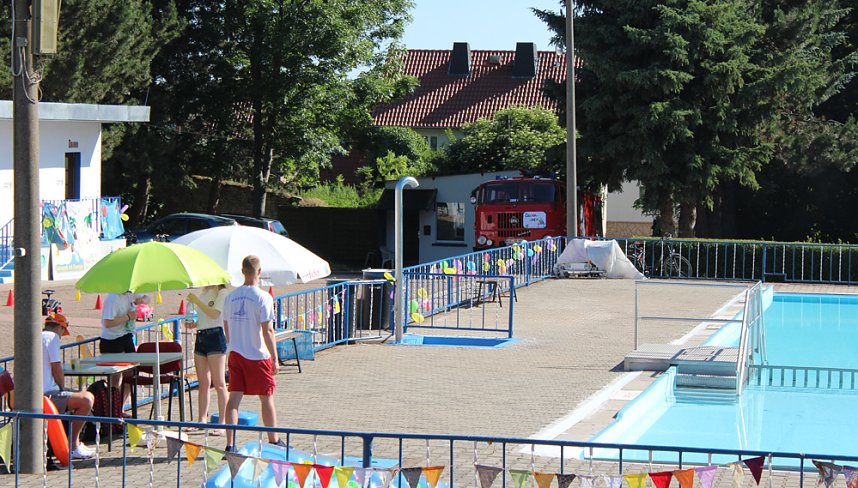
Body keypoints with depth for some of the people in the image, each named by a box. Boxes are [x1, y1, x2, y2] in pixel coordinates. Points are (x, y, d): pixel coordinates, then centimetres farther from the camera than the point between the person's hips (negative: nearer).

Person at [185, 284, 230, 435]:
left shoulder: (222, 293, -5)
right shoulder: (203, 294, 18)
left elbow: (214, 314, -17)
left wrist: (196, 301, -16)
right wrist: (194, 324, 6)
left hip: (215, 336, -8)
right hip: (201, 337, 8)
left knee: (218, 383, -8)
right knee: (203, 383, 9)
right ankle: (202, 420, 14)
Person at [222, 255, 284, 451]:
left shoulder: (231, 297, 6)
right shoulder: (263, 297, -12)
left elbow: (227, 327, 14)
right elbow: (267, 330, -16)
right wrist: (275, 358, -13)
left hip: (236, 354, 5)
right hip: (258, 355, -5)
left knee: (234, 398, 2)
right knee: (267, 398, 10)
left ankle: (230, 444, -6)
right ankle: (274, 441, 23)